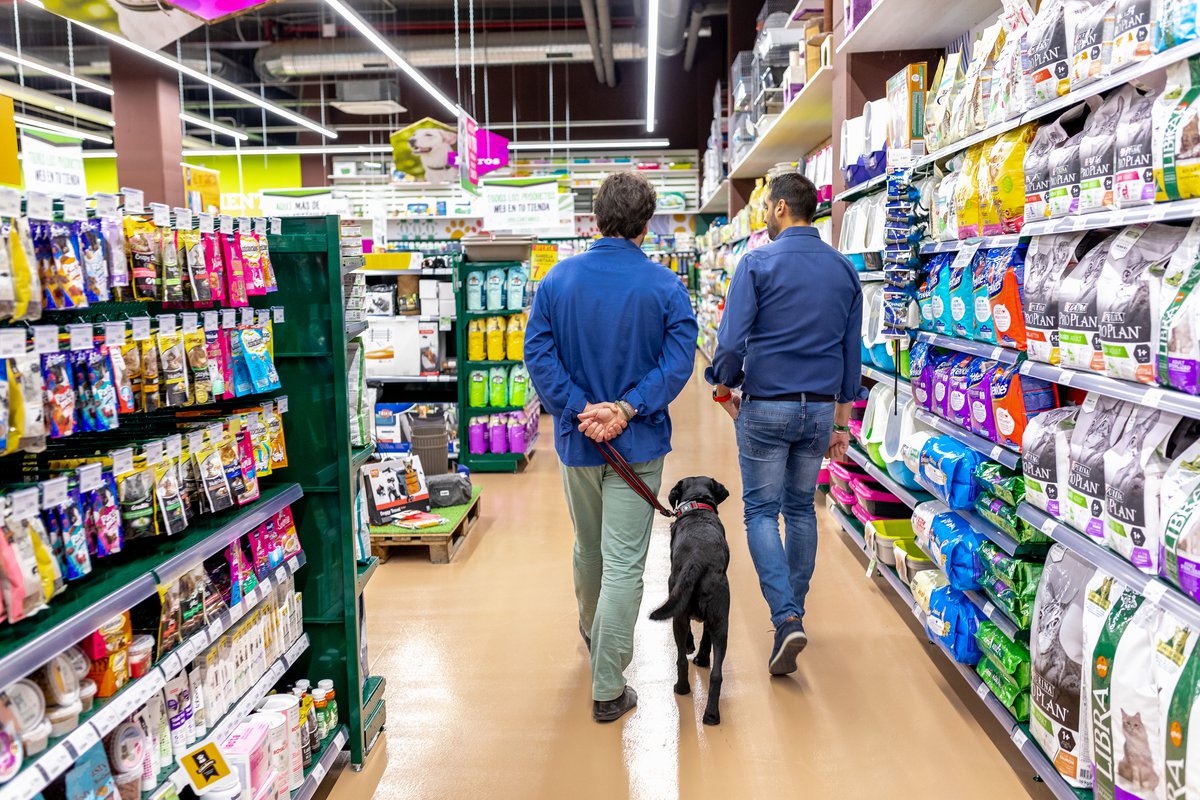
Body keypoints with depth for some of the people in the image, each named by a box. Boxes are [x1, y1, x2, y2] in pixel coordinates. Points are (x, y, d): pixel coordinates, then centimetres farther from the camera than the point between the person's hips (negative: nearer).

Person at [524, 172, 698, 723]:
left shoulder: (558, 279, -2)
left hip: (577, 441, 3)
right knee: (624, 564, 2)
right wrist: (627, 408, -18)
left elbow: (538, 353, -9)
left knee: (588, 549, 23)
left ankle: (593, 635, 48)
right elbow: (678, 359, -15)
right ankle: (607, 689, 8)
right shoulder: (665, 286, -8)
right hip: (638, 443, -3)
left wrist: (581, 410, -12)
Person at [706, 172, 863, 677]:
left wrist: (723, 389, 4)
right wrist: (840, 422, 16)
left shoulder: (758, 263, -9)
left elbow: (732, 340, -15)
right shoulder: (844, 270, 7)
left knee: (761, 511, 4)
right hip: (820, 409, 5)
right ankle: (794, 609, 28)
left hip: (766, 407, -5)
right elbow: (852, 352, 9)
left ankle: (786, 617, -8)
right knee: (801, 507, 17)